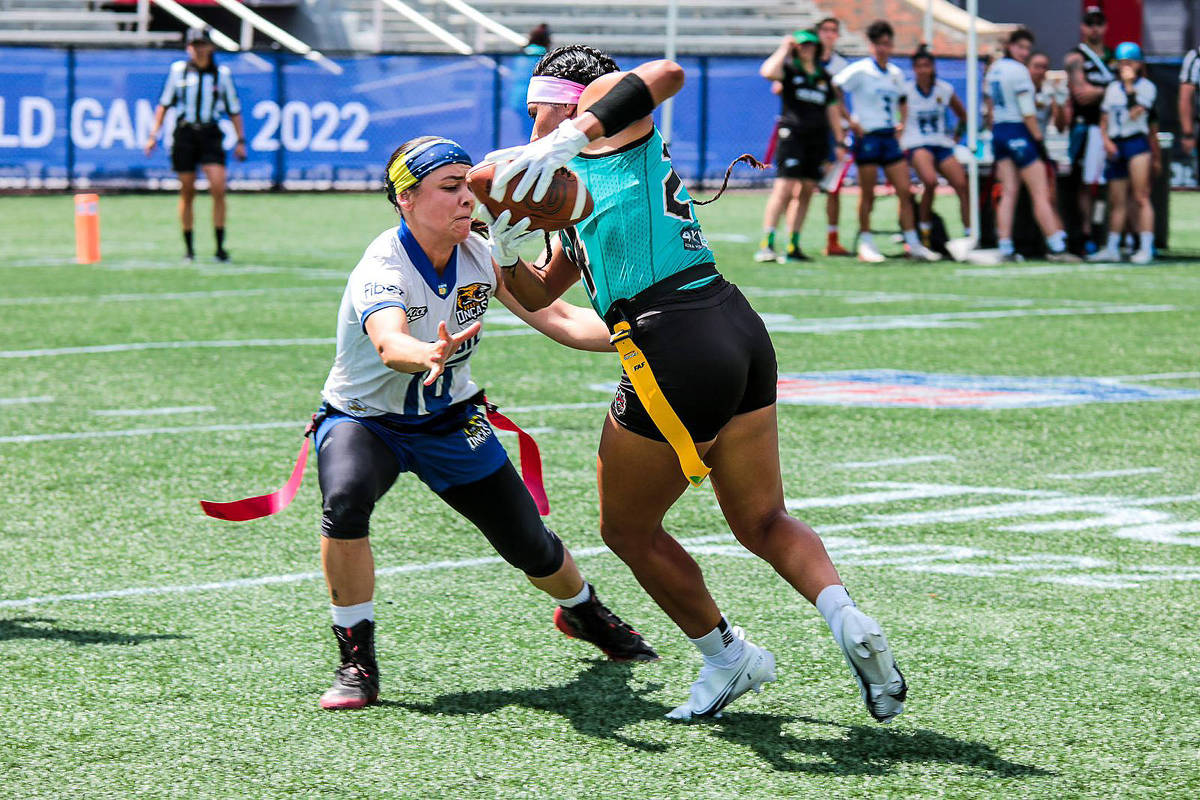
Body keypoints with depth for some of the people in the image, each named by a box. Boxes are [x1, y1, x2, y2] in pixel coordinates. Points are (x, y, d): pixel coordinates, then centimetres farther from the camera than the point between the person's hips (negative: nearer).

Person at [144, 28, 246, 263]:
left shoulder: (222, 74, 5)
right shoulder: (178, 70, 6)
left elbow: (234, 109, 10)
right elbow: (164, 104, 11)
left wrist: (240, 140, 5)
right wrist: (154, 134, 6)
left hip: (211, 135, -1)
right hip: (184, 133, 1)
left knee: (218, 189, -14)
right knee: (187, 193, 3)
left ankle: (220, 246, -8)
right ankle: (188, 248, 13)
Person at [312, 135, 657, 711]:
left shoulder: (483, 255, -12)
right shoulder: (381, 270, -30)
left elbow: (557, 319, -13)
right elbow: (390, 345, -50)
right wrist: (430, 356, -74)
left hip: (450, 420, 5)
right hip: (364, 419, -4)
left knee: (531, 547, 4)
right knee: (344, 503, -36)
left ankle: (583, 613, 41)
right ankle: (357, 662, -20)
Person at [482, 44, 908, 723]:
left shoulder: (604, 108, 4)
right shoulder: (579, 184, 27)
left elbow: (668, 74, -19)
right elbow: (540, 294, 30)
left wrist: (570, 137, -26)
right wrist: (507, 250, 9)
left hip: (675, 353, -9)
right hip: (741, 332, 9)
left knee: (629, 532, 13)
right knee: (764, 524, 16)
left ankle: (728, 656, 20)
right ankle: (846, 617, -8)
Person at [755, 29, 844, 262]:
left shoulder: (823, 77, 18)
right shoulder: (789, 69, 3)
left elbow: (832, 110, 22)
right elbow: (768, 72, -20)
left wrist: (840, 142, 17)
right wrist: (784, 49, -9)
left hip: (818, 137, 6)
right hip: (792, 134, -6)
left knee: (806, 192, 5)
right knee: (784, 188, -16)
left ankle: (793, 247, 10)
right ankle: (766, 245, -19)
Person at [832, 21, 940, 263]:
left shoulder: (896, 74, 11)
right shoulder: (859, 71, -8)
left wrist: (902, 126, 16)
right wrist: (850, 120, -15)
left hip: (890, 136, 6)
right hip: (867, 136, -6)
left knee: (905, 192, 1)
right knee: (867, 195, -1)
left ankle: (913, 244, 5)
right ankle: (866, 245, 8)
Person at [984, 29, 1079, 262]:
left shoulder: (993, 70, 13)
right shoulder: (1018, 71, -12)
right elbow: (1027, 111, -15)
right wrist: (1038, 139, -11)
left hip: (999, 133, 8)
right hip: (1018, 133, -8)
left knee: (1008, 193, 6)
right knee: (1040, 193, -6)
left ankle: (1005, 249, -1)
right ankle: (1056, 248, -9)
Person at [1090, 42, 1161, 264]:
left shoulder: (1146, 87, 0)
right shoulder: (1112, 88, 16)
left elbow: (1135, 113, -14)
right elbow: (1104, 119, 16)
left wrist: (1130, 85, -11)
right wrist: (1106, 140, 1)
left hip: (1137, 142, -5)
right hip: (1116, 145, 5)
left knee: (1141, 197, -12)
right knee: (1116, 200, 9)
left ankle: (1146, 248, -14)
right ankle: (1112, 248, 15)